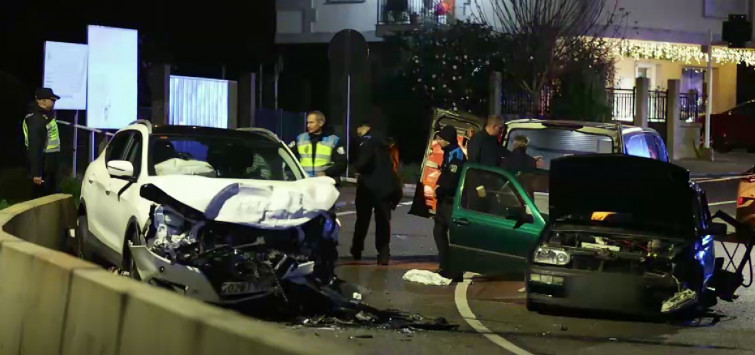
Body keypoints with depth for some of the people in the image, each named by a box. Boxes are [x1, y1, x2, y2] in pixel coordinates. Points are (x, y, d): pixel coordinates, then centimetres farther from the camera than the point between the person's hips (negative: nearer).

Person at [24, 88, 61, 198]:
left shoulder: (45, 115, 11)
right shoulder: (36, 119, -21)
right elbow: (34, 147, -26)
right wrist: (36, 173, -28)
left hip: (48, 165, 11)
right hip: (42, 167, -11)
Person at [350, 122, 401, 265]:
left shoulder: (367, 140, -7)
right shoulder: (381, 142, 16)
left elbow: (363, 161, -21)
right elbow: (389, 164, 16)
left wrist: (358, 168, -1)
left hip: (369, 185, -6)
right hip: (385, 186, 6)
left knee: (363, 219, 8)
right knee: (383, 221, 6)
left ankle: (356, 250, 18)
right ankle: (384, 254, 0)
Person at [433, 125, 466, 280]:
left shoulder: (456, 154, -16)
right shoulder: (449, 153, 15)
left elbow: (453, 180, -23)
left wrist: (439, 190, -10)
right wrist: (439, 189, 5)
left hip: (451, 201, -11)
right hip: (445, 200, 11)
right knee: (439, 231, 16)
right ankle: (445, 266, 24)